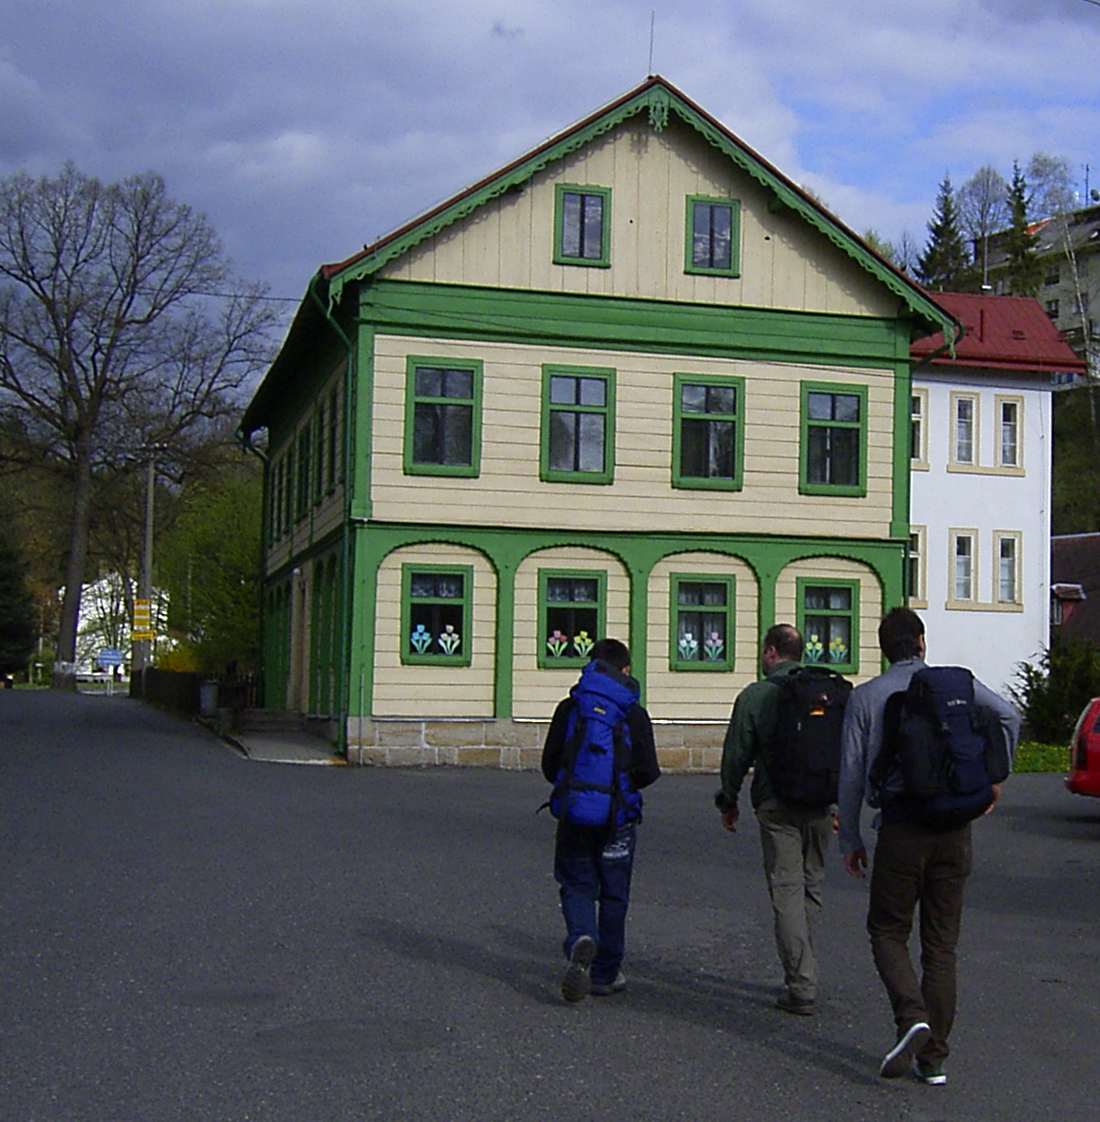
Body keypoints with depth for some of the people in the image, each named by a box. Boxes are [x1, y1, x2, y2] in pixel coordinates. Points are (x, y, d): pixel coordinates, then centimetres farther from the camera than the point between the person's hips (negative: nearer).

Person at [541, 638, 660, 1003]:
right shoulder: (634, 715, -5)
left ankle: (581, 940, -20)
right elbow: (648, 772, -8)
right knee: (613, 895, 11)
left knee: (576, 887, 10)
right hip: (618, 818, -1)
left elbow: (549, 764, 0)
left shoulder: (568, 708, -1)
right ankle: (605, 974, 17)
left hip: (573, 813, 1)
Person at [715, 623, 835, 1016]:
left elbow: (736, 755, -2)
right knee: (811, 886, 16)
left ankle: (801, 988, -7)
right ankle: (801, 971, 25)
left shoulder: (754, 696, -5)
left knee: (787, 890, -3)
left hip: (777, 806, -4)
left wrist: (728, 801, 12)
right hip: (820, 805, 4)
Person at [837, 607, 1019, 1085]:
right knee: (941, 943, 10)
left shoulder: (866, 696, 4)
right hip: (953, 826, 2)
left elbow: (851, 773, 1)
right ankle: (933, 1057, 11)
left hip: (901, 826, -2)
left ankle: (912, 1018, -13)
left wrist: (850, 840, 7)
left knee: (888, 930, 12)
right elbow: (1007, 715, -10)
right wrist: (994, 775, 4)